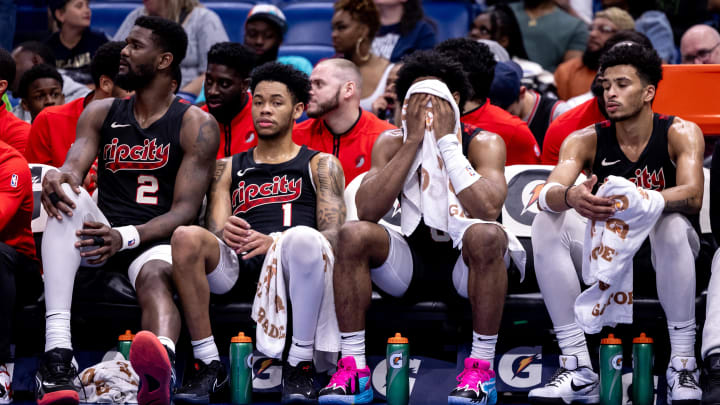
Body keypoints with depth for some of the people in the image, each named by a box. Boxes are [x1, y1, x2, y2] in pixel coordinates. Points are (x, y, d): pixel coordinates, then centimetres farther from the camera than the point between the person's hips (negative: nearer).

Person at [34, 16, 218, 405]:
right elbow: (73, 166, -1)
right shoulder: (100, 113, 16)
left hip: (156, 241, -3)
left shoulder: (197, 125, 2)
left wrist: (127, 237, -25)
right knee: (66, 194, -28)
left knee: (155, 275, -38)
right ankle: (57, 352, -45)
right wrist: (58, 178, -29)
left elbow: (185, 211, -7)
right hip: (101, 235, 4)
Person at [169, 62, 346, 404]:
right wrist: (224, 232, -13)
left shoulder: (320, 165, 20)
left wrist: (273, 242, -15)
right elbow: (216, 228, 15)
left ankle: (300, 367, -26)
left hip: (290, 266, -2)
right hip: (236, 263, 2)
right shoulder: (228, 168, 28)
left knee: (303, 236, -39)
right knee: (186, 237, -30)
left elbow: (333, 234, 4)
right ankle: (209, 365, -22)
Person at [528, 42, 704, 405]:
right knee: (547, 223, -23)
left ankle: (682, 366, -31)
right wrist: (571, 197, -47)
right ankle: (577, 369, -27)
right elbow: (547, 194, -22)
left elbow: (692, 196, -29)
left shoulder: (679, 134, -11)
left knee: (672, 223, -36)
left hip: (663, 255, -3)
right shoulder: (587, 140, -5)